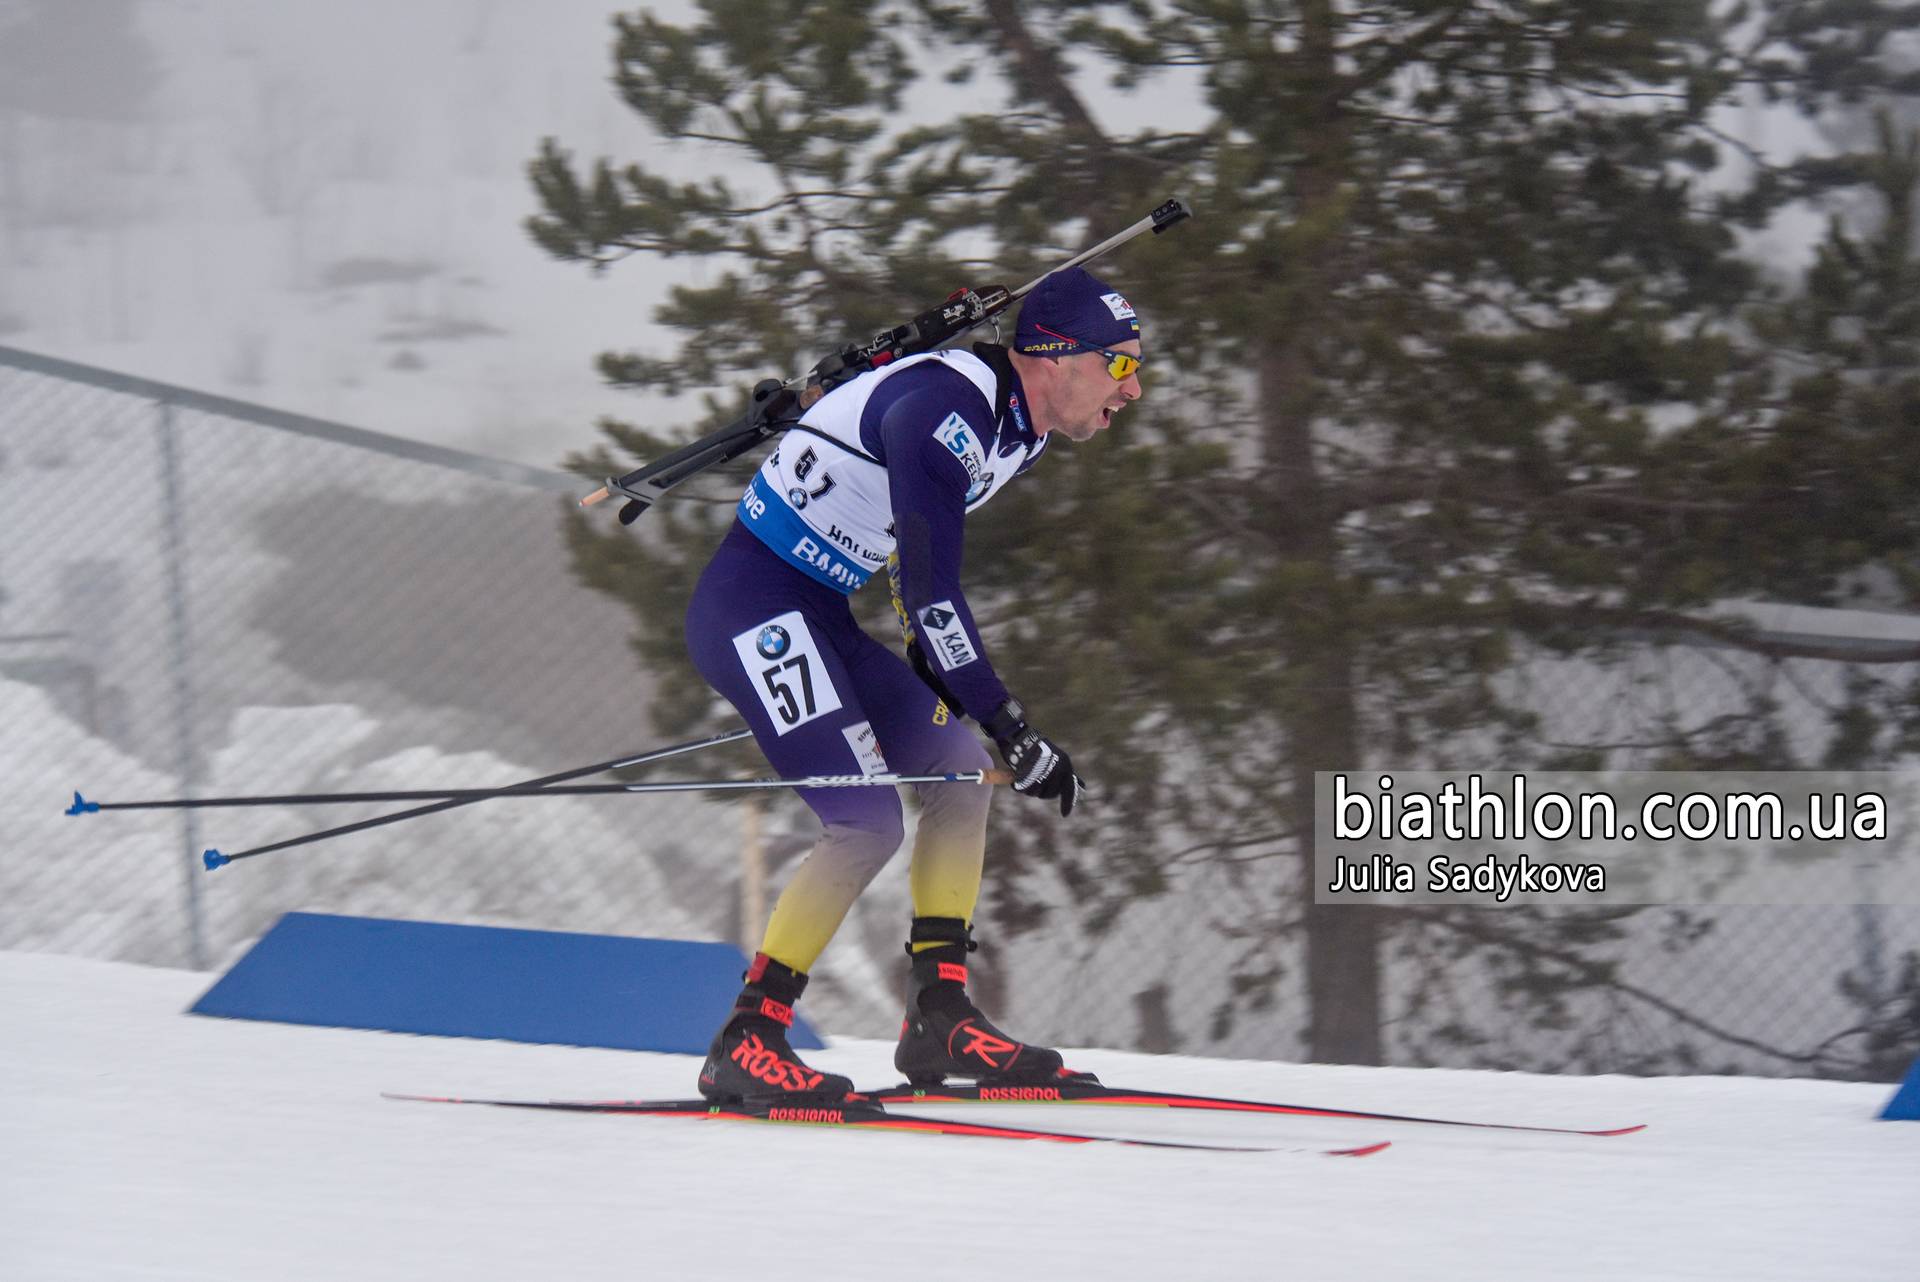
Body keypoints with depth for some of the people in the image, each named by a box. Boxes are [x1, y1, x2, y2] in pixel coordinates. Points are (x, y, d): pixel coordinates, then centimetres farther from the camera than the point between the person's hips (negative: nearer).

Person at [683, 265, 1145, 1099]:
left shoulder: (1021, 429, 7)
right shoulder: (948, 409, -23)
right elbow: (930, 590, -27)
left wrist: (936, 667, 29)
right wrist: (1012, 730, -27)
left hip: (817, 618, 10)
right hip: (752, 612, -10)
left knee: (958, 764, 8)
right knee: (869, 824, -17)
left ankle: (938, 1016, 10)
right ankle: (746, 1044, -10)